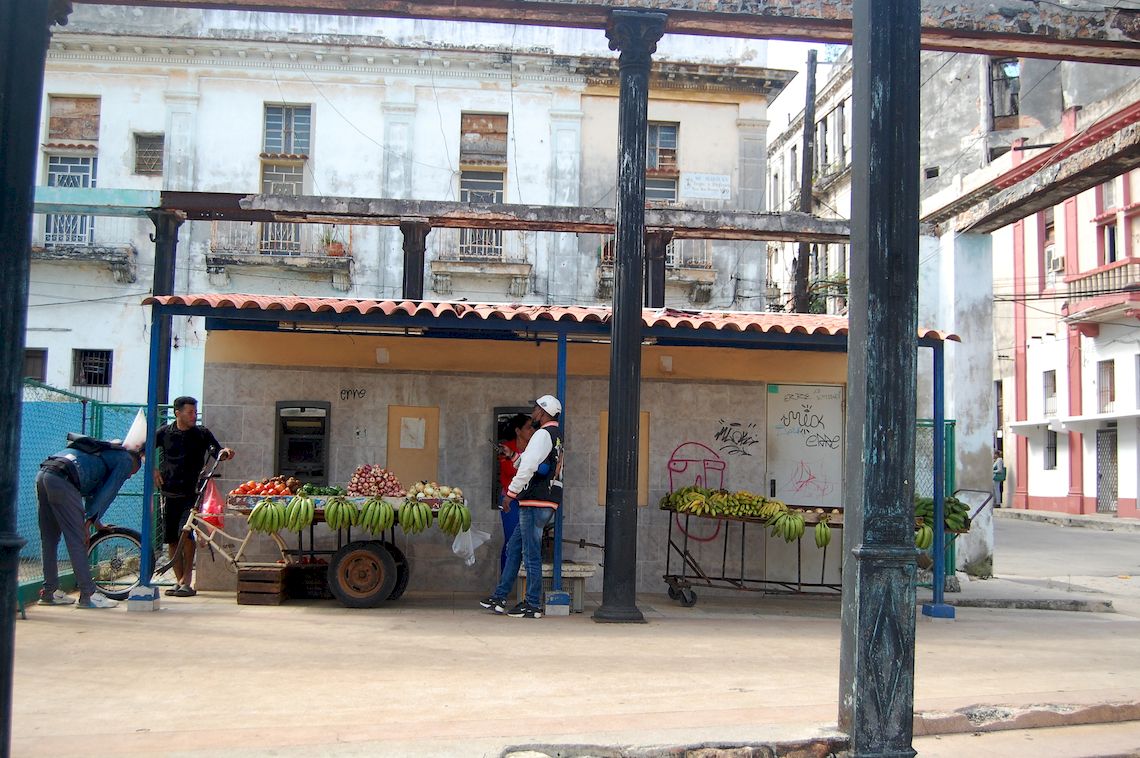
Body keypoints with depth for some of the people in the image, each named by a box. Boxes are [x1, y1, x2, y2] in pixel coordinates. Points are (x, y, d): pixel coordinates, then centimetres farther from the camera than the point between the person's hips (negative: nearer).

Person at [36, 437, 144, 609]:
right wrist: (90, 521, -3)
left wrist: (96, 523, 36)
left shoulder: (107, 451, 35)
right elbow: (107, 493, 0)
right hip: (62, 480, -9)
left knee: (49, 540, 16)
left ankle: (49, 592, 23)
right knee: (77, 540, -4)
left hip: (43, 474, 9)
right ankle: (88, 595, 0)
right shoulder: (126, 459, 12)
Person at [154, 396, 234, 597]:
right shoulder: (165, 432, 5)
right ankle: (180, 581, 16)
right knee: (171, 539, 4)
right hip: (169, 493, 2)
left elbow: (217, 452, -1)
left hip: (191, 494, -2)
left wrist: (225, 452, -23)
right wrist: (152, 469, -3)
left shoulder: (202, 434, 2)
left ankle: (187, 582, -14)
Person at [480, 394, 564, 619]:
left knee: (531, 554, -4)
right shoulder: (558, 437, 18)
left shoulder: (543, 434, -12)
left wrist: (511, 493, -11)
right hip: (548, 501, 10)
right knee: (513, 548, 14)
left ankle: (533, 605, 2)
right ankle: (499, 597, 18)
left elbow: (527, 468, -18)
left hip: (535, 502, -10)